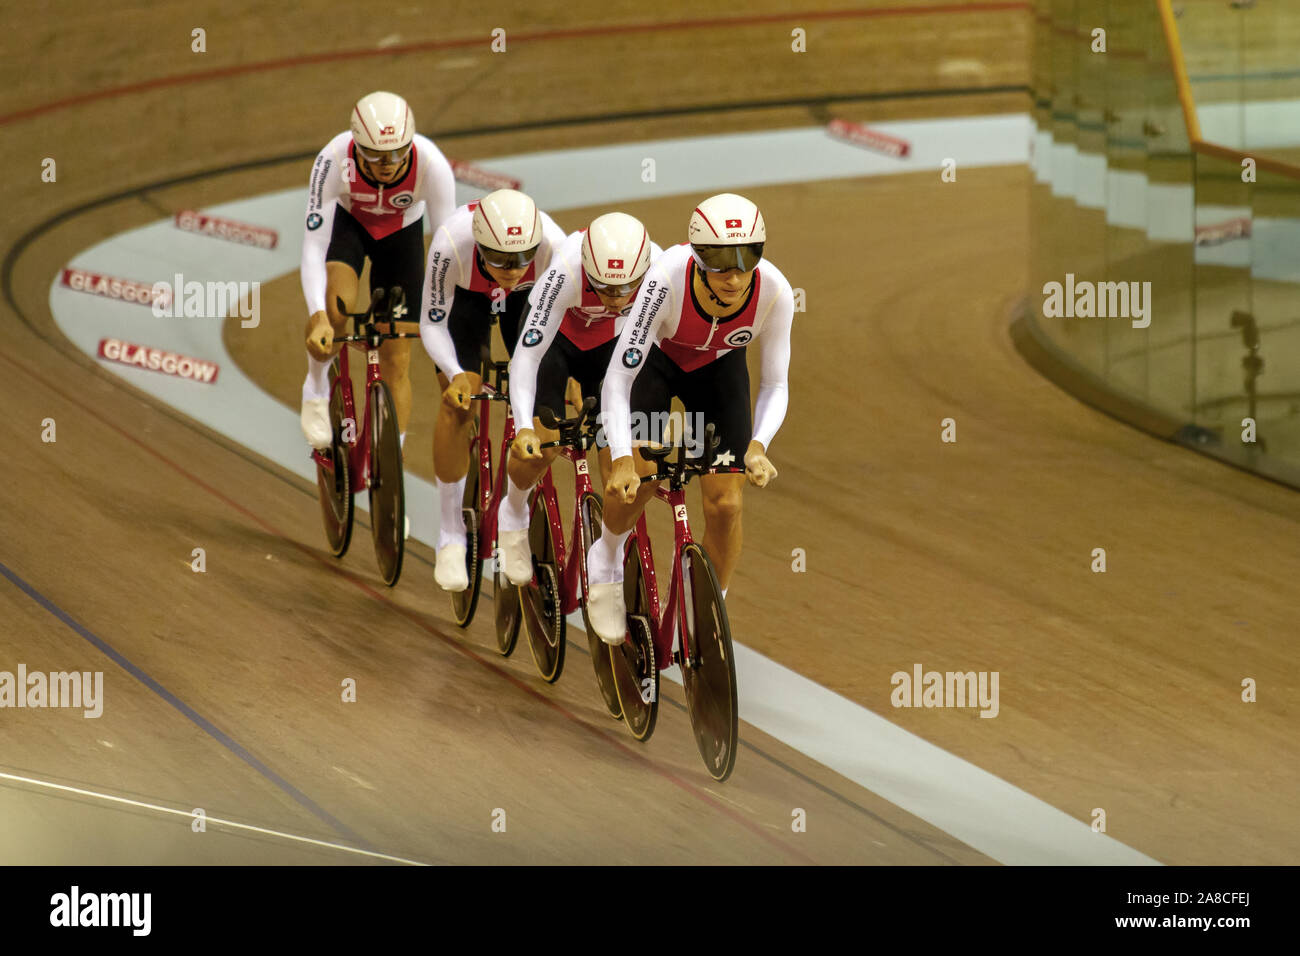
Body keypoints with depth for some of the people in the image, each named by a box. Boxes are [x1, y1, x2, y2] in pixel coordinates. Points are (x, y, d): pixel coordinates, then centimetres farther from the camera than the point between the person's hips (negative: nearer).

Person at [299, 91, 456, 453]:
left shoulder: (431, 164, -37)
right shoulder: (335, 159, -38)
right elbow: (313, 246, -36)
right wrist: (318, 317, -47)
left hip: (401, 233, 1)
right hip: (346, 221, -1)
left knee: (396, 364, -3)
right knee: (337, 306, -31)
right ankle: (316, 389, -3)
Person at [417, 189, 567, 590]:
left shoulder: (553, 245, -40)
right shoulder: (452, 244, -42)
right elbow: (432, 323, -28)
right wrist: (456, 375, -44)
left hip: (531, 297, 1)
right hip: (466, 293, -1)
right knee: (456, 404, -14)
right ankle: (451, 536, -3)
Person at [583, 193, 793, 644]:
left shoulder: (774, 291, -34)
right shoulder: (669, 277, -41)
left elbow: (775, 386, -21)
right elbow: (617, 379, -37)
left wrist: (758, 445, -39)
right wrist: (622, 462, -47)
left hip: (717, 368, 2)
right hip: (655, 357, -2)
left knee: (725, 503, -7)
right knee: (639, 478, -21)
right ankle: (606, 561, 12)